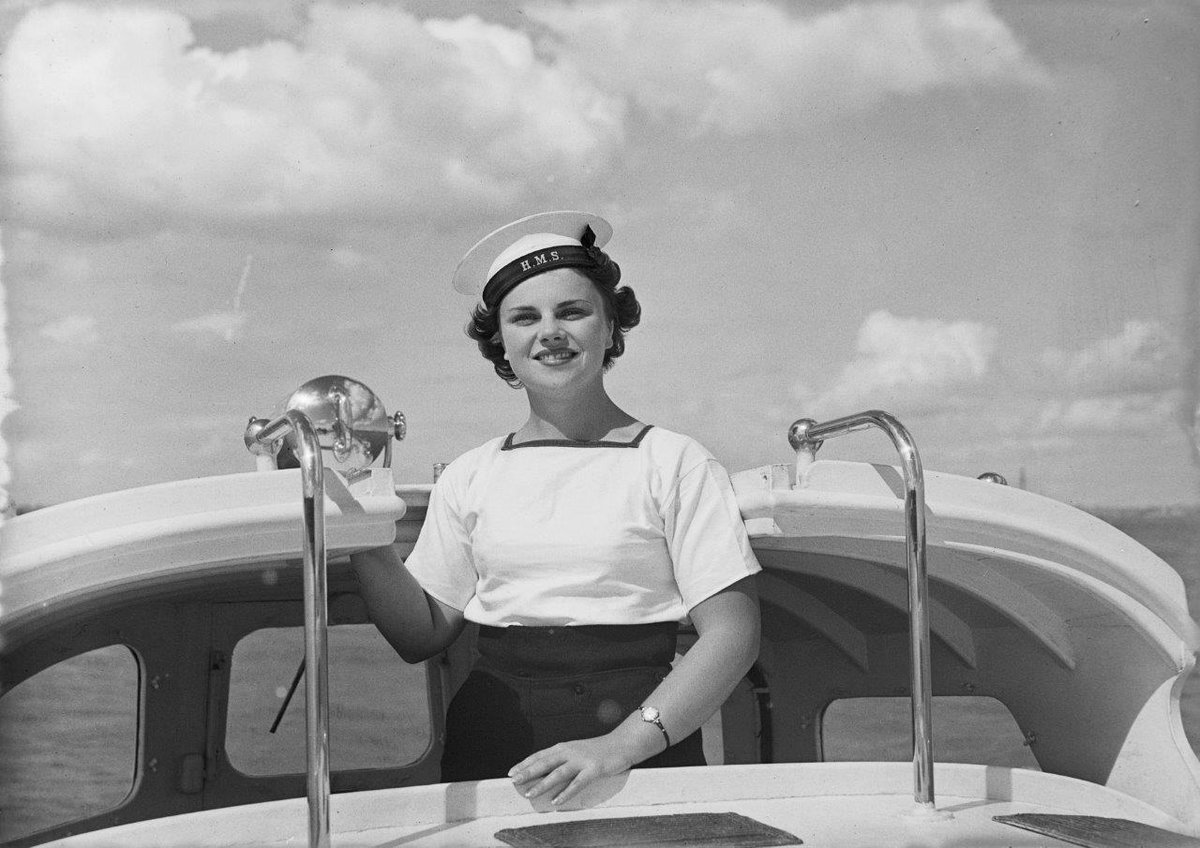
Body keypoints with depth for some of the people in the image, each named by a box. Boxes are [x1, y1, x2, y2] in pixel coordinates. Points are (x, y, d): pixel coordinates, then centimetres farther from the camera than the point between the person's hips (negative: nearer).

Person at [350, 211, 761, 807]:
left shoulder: (673, 463, -3)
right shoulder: (470, 476, 8)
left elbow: (732, 634, -8)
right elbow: (423, 635, 8)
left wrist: (621, 744, -19)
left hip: (643, 752, -2)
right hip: (490, 751, 3)